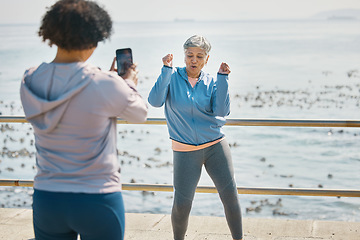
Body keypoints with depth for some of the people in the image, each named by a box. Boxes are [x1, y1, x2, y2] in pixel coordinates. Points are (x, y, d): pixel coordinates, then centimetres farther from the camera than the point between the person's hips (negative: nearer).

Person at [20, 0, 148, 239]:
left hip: (45, 200, 4)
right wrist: (129, 85, 20)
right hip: (97, 201, -4)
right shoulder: (105, 85, -18)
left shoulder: (30, 82, -3)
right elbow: (140, 114, 1)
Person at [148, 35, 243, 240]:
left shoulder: (211, 83, 2)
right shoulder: (172, 77, -2)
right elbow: (155, 101, -18)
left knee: (230, 196, 0)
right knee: (182, 205, -2)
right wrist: (167, 70, -21)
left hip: (216, 147, 2)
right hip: (185, 152, -2)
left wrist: (223, 77, -16)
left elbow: (222, 111, -13)